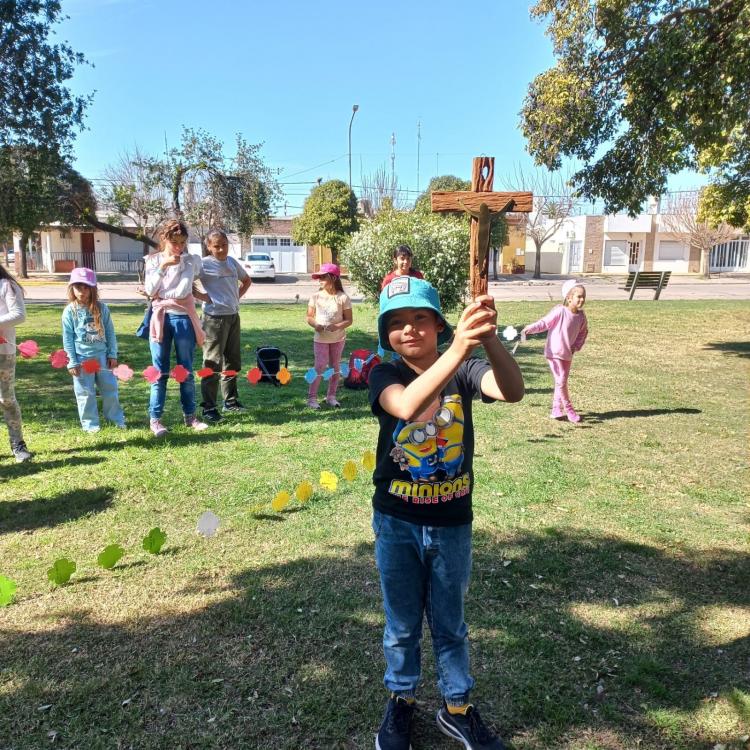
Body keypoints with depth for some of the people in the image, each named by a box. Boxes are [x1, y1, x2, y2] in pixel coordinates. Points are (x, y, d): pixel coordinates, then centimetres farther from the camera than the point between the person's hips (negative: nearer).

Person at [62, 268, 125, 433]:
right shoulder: (70, 311, -5)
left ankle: (117, 419, 24)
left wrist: (112, 354, 2)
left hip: (102, 355, 2)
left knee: (110, 388, 10)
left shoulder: (101, 308, -1)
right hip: (82, 358, -2)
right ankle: (90, 423, 17)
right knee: (85, 392, 5)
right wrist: (72, 362, -7)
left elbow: (110, 332, 4)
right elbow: (67, 338, -4)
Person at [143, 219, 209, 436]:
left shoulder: (192, 261, 1)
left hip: (184, 318, 0)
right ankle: (155, 418, 9)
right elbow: (149, 290, -4)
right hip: (161, 318, 1)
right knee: (160, 372, 3)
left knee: (186, 371, 7)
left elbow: (184, 290, -5)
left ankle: (190, 415, 19)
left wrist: (160, 294, 1)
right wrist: (162, 267, -11)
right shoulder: (153, 260, 6)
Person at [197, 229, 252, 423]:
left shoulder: (232, 262, 10)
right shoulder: (204, 264, -9)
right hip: (215, 317, -7)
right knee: (213, 363, -5)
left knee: (233, 361, 14)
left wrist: (237, 297, 11)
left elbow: (247, 280, 24)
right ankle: (209, 408, 0)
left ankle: (230, 401, 26)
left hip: (233, 316, 7)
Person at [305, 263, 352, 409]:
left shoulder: (343, 297, -9)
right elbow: (309, 317, 3)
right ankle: (312, 397, 0)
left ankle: (331, 396, 23)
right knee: (320, 367, -6)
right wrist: (315, 324, -18)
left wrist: (337, 326, -24)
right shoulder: (316, 296, -4)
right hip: (320, 338, 0)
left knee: (335, 367, 10)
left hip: (338, 338, 1)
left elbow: (349, 320, -6)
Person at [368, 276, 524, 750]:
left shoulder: (464, 371, -10)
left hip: (452, 524, 1)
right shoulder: (385, 375, -14)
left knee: (450, 623, 20)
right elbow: (407, 406, -38)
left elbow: (513, 391, -31)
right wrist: (458, 349, -52)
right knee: (402, 623, 19)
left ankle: (458, 708, 41)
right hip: (396, 524, 0)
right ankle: (401, 701, 42)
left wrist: (490, 338, -50)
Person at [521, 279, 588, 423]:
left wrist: (577, 346, 3)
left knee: (562, 382, 12)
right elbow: (544, 323, -14)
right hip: (554, 352, -6)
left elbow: (583, 332, 14)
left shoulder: (581, 316, -1)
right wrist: (530, 329, -27)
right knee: (561, 381, -8)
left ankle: (556, 410, 23)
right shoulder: (560, 311, -19)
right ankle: (569, 410, 7)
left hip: (567, 354, 6)